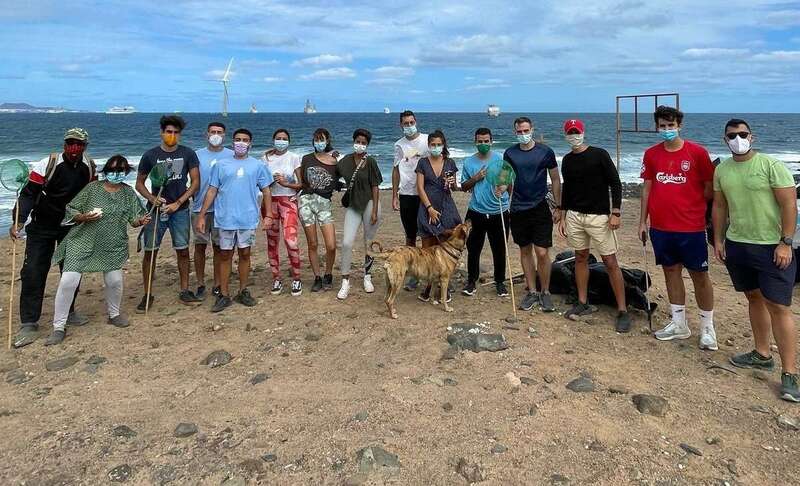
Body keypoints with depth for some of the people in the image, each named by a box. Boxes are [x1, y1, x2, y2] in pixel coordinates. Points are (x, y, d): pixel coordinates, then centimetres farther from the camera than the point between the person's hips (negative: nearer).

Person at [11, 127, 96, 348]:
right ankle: (29, 324, -2)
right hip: (42, 226, -4)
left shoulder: (89, 167, -3)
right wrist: (18, 221, -29)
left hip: (73, 226, 4)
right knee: (33, 272, -8)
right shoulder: (47, 165, -17)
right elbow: (28, 194, -19)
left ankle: (68, 313, 26)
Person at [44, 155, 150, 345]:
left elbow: (134, 218, 4)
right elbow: (70, 210, 0)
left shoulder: (128, 192, 5)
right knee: (68, 281, -9)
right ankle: (59, 328, 3)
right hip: (83, 243, -2)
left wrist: (141, 220, -18)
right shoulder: (92, 188, -3)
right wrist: (84, 217, -19)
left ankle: (114, 314, 30)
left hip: (113, 247, 2)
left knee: (115, 281, 0)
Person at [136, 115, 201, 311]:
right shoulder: (150, 155, 0)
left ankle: (184, 291, 18)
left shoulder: (188, 154, -1)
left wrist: (178, 203, -10)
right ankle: (147, 294, 11)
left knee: (183, 251, 6)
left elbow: (195, 182, -3)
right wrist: (151, 198, -13)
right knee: (150, 251, 1)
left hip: (180, 210, 0)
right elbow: (139, 183, 6)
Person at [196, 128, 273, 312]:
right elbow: (212, 191, 5)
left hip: (248, 219, 0)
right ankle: (224, 295, 13)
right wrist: (202, 215, 1)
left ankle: (243, 292, 21)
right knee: (225, 255, 6)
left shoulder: (258, 165, 5)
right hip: (225, 219, 0)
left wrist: (268, 215, -2)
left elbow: (266, 191, 6)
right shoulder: (221, 165, 6)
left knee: (244, 254, 9)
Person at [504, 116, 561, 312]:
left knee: (542, 253, -6)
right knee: (525, 251, 11)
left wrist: (558, 207, 1)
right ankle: (531, 292, 22)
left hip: (540, 208, -2)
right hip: (518, 209, 3)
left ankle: (545, 292, 12)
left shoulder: (545, 151, -2)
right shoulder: (510, 153, 4)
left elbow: (555, 180, 3)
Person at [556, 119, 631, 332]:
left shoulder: (599, 154, -7)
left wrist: (615, 213, -14)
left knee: (610, 262, -4)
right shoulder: (567, 160, 9)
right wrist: (562, 217, 14)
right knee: (581, 258, 11)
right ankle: (583, 303, 23)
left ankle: (622, 311, 1)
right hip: (574, 216, 5)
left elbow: (615, 183, -7)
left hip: (599, 217, -5)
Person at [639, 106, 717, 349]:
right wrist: (643, 221, 8)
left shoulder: (697, 153, -5)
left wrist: (691, 205, -6)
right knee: (671, 272, 12)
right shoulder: (651, 154, 5)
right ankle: (679, 324, 25)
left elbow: (709, 188, 1)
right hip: (660, 227, 4)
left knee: (699, 275, 3)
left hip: (691, 228, -4)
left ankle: (707, 329, 16)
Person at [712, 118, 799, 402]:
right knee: (754, 298, 16)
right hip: (736, 246, 6)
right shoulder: (722, 170, 7)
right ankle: (762, 355, 30)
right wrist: (718, 240, 10)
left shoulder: (771, 165, -10)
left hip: (772, 247, -6)